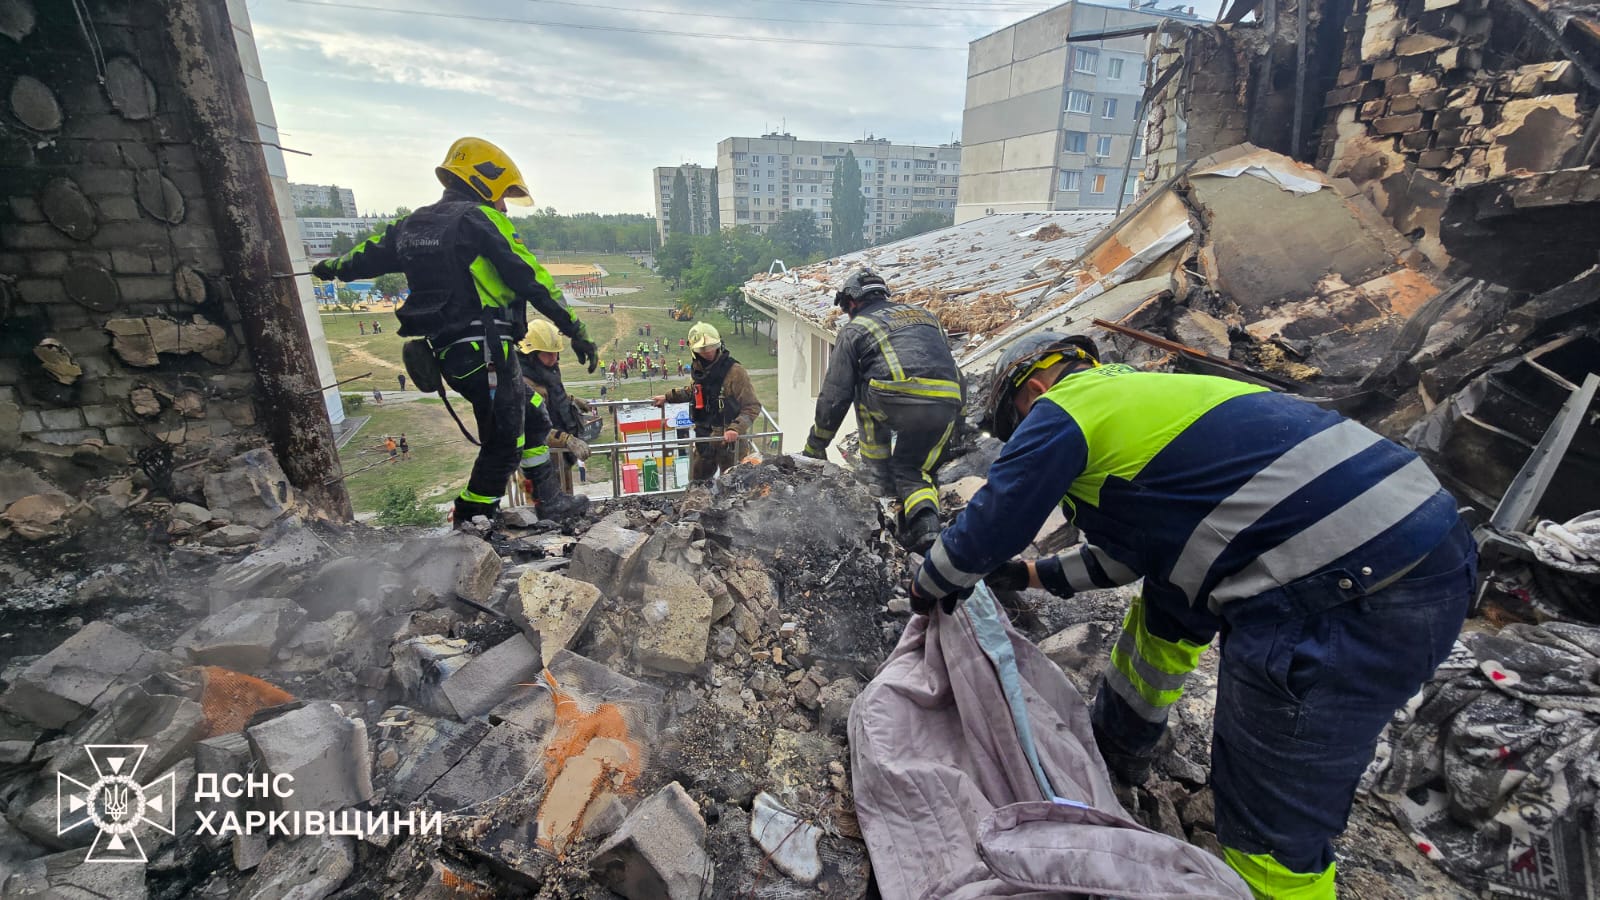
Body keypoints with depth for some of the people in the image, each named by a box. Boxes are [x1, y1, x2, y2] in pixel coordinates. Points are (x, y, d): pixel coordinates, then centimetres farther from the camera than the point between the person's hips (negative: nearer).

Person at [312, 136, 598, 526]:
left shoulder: (414, 223, 18)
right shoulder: (482, 219, -5)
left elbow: (370, 254, 32)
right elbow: (532, 280, -11)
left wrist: (332, 267, 53)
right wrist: (575, 330, -10)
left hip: (448, 354, 9)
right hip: (485, 351, -9)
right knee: (502, 442, 0)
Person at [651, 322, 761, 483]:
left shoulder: (735, 371, -17)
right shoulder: (699, 370, 6)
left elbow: (752, 406, -18)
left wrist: (736, 428, -30)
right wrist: (668, 397, 28)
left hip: (729, 441, -7)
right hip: (704, 438, 7)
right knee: (696, 483, 19)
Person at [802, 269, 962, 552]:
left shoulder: (855, 329, 16)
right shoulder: (925, 314, 32)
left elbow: (835, 394, 13)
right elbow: (950, 366, 30)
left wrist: (815, 444, 22)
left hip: (899, 401, -5)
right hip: (948, 404, 5)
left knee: (864, 393, 26)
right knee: (912, 470, 22)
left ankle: (877, 474, 21)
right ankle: (926, 527, -2)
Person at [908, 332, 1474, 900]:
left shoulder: (1061, 410, -7)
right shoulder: (1138, 392, 20)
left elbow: (987, 528, -3)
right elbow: (1135, 547, 26)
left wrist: (930, 585, 16)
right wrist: (1035, 574, 31)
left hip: (1360, 597, -10)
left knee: (1269, 827, 3)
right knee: (1167, 604, 26)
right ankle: (1116, 748, 45)